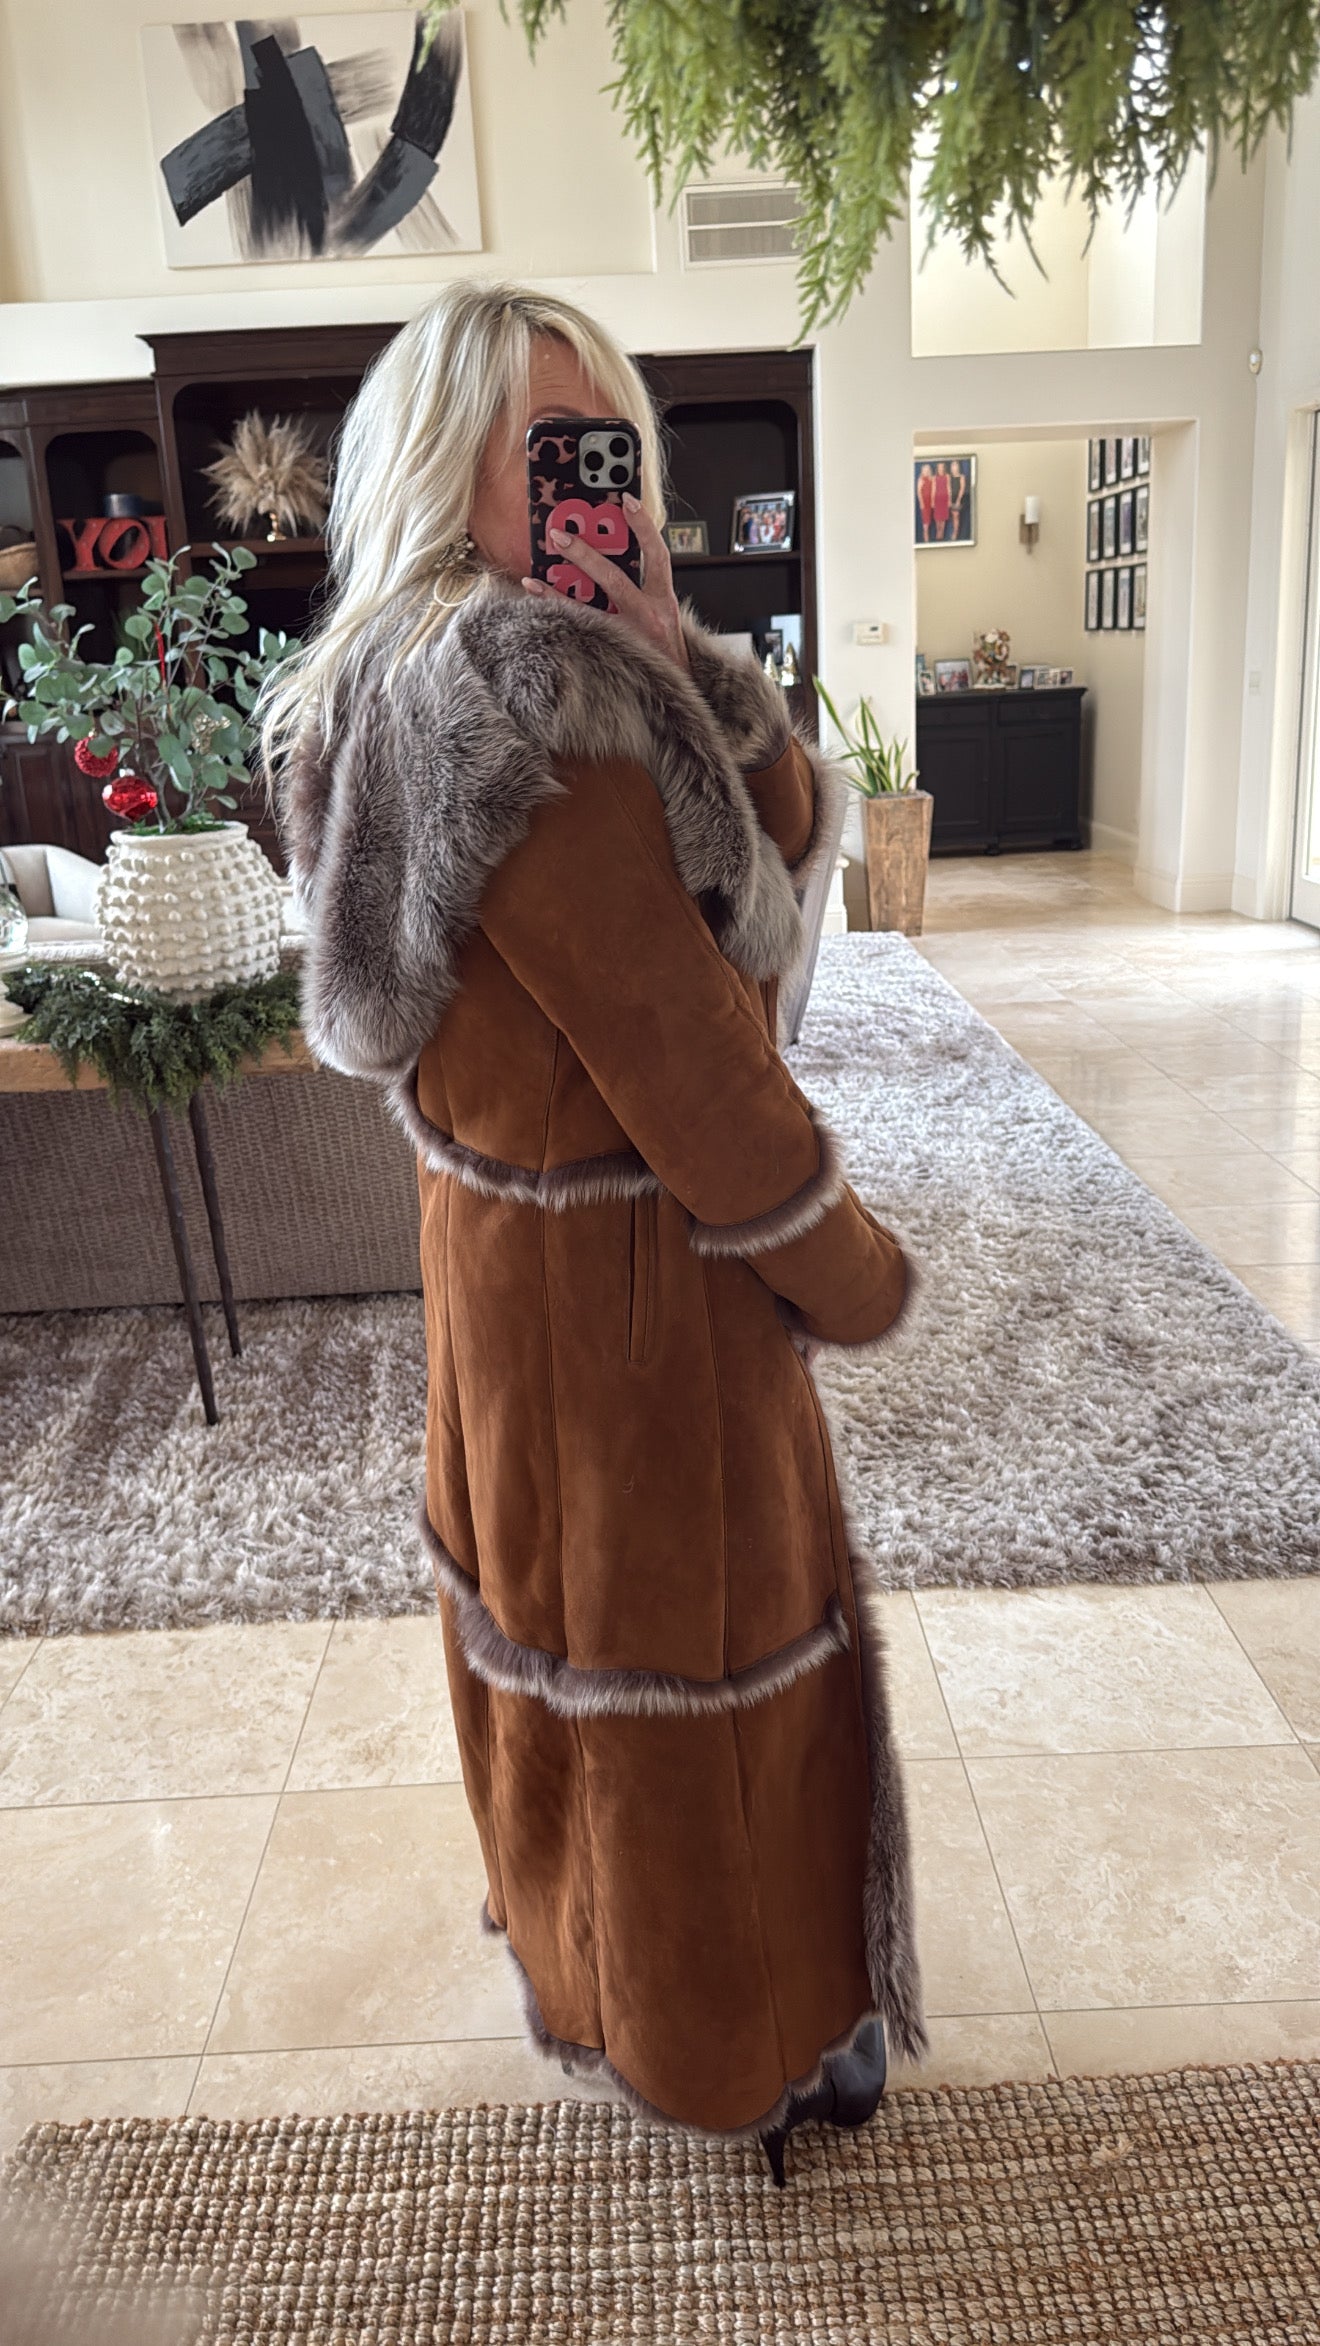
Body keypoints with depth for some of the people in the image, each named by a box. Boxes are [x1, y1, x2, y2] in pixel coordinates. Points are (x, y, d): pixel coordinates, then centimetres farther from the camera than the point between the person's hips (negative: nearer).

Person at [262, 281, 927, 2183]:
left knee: (572, 1611, 25)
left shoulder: (540, 667, 7)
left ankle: (583, 1945, 51)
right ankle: (731, 2036, 37)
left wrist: (666, 636, -11)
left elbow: (788, 837, 2)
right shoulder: (513, 694, -24)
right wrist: (858, 1275, -13)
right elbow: (674, 1047, -25)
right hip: (628, 1264, -10)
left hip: (540, 1234, 10)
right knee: (686, 1636, 10)